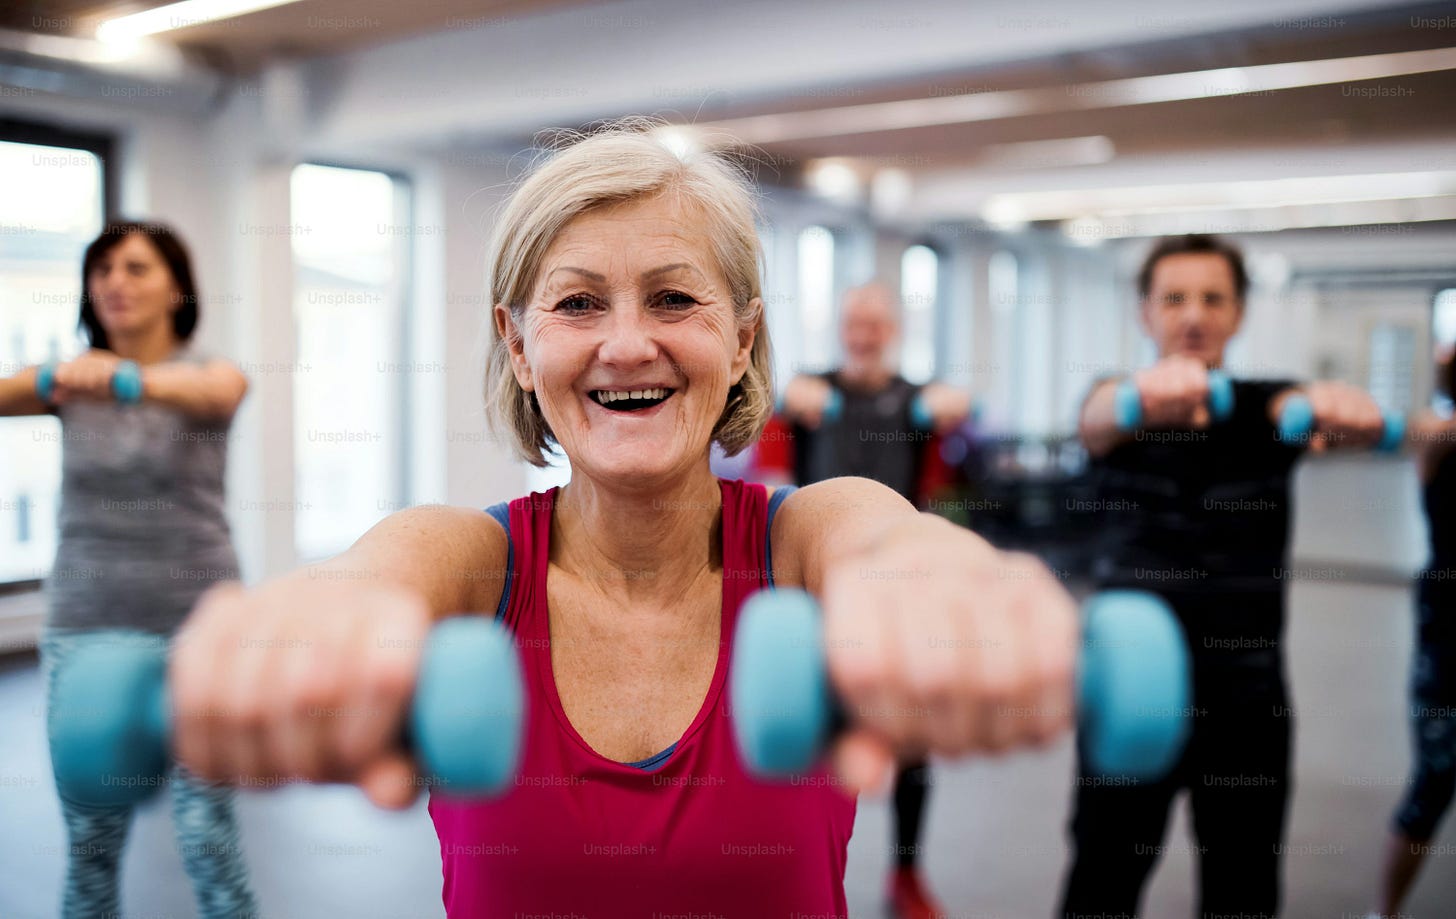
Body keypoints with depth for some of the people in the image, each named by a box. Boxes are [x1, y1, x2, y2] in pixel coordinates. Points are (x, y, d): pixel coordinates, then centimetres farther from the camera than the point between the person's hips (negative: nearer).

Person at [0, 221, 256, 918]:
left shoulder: (208, 370, -3)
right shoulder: (68, 379, 6)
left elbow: (218, 392, -27)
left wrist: (130, 381, -48)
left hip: (195, 627, -2)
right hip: (81, 629, 3)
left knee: (207, 837, -2)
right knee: (88, 842, 6)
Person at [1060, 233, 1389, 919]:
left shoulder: (1265, 407, 2)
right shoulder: (1120, 406, -3)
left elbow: (1305, 411, -23)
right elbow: (1099, 417, -28)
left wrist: (1341, 407, -48)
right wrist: (1146, 394, -52)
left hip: (1246, 695, 2)